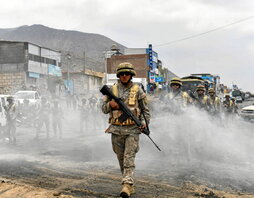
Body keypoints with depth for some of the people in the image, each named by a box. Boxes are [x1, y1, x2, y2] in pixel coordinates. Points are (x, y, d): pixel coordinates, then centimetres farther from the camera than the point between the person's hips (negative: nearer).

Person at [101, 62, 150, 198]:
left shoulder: (137, 90, 2)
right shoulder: (113, 89, 7)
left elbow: (145, 110, 7)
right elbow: (104, 109, 10)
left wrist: (144, 122, -9)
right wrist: (110, 104, -11)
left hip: (132, 129, -3)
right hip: (116, 129, 3)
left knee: (129, 158, -12)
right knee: (121, 159, 10)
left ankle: (127, 186, -17)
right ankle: (130, 186, 23)